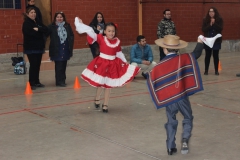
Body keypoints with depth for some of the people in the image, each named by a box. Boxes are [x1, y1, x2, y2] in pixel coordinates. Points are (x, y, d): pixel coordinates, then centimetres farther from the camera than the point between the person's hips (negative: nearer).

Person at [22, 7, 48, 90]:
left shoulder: (38, 22, 14)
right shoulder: (26, 23, -6)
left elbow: (46, 29, 0)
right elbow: (30, 33, -22)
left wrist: (38, 29, -16)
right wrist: (40, 32, -7)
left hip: (39, 47, 7)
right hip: (31, 48, -6)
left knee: (38, 65, 10)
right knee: (33, 65, -9)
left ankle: (37, 81, 19)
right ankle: (31, 83, -3)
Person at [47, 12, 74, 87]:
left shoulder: (67, 26, 7)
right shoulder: (52, 27, -4)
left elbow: (71, 36, 10)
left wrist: (70, 45, 1)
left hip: (65, 49, 4)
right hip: (57, 50, -4)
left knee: (64, 65, 10)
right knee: (59, 65, -5)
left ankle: (62, 80, 21)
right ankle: (59, 81, 2)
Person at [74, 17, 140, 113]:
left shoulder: (117, 41, 0)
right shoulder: (101, 38, -9)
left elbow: (119, 53, 12)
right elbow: (90, 32, -17)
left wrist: (125, 62, 16)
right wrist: (80, 24, -24)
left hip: (112, 65, 3)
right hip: (101, 63, -2)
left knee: (108, 85, 8)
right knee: (100, 84, 5)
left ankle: (105, 105, 20)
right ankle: (97, 99, 34)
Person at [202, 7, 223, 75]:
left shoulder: (219, 19, -2)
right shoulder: (205, 20, 0)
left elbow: (220, 29, -12)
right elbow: (203, 29, -8)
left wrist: (214, 23, -23)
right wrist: (210, 25, -19)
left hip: (216, 40, 0)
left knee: (216, 56, 4)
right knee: (207, 55, 4)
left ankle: (216, 70, 14)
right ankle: (206, 70, 12)